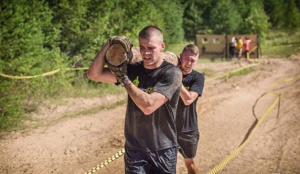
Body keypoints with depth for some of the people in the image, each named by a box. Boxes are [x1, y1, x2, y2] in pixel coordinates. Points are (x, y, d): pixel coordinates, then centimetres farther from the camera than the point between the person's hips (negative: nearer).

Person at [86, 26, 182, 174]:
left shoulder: (172, 73, -14)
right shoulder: (132, 70, 0)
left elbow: (148, 106, -24)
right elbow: (93, 74, -5)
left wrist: (124, 79, -16)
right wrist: (110, 44, -12)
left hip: (163, 151, -3)